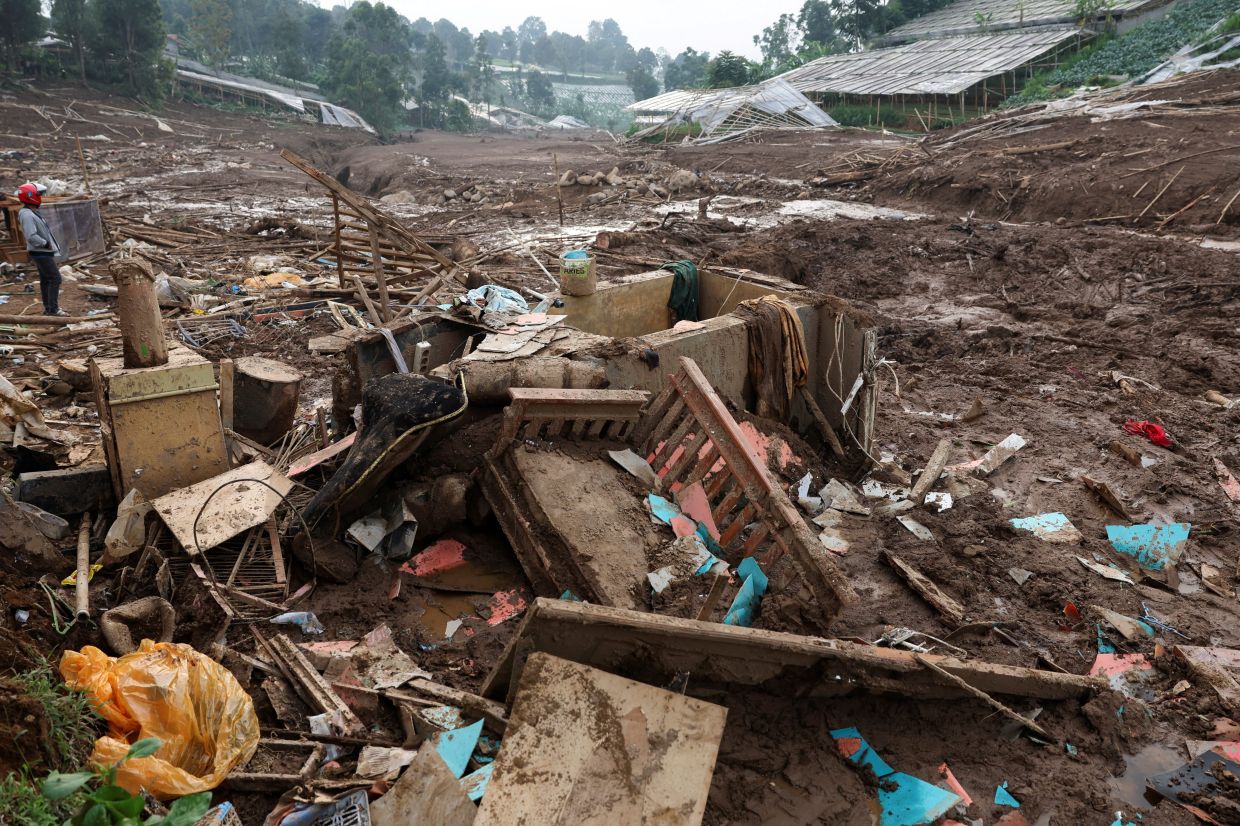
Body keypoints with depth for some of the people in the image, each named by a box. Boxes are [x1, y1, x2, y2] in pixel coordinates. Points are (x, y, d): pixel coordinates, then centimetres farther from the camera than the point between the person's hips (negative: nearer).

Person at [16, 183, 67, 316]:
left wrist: (50, 244, 9)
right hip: (41, 253, -10)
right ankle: (53, 309, -11)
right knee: (55, 278, -11)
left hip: (42, 252, 10)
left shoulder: (32, 213, 12)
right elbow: (31, 237, -28)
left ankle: (48, 308, 21)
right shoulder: (27, 215, -20)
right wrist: (46, 244, -17)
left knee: (45, 279, 14)